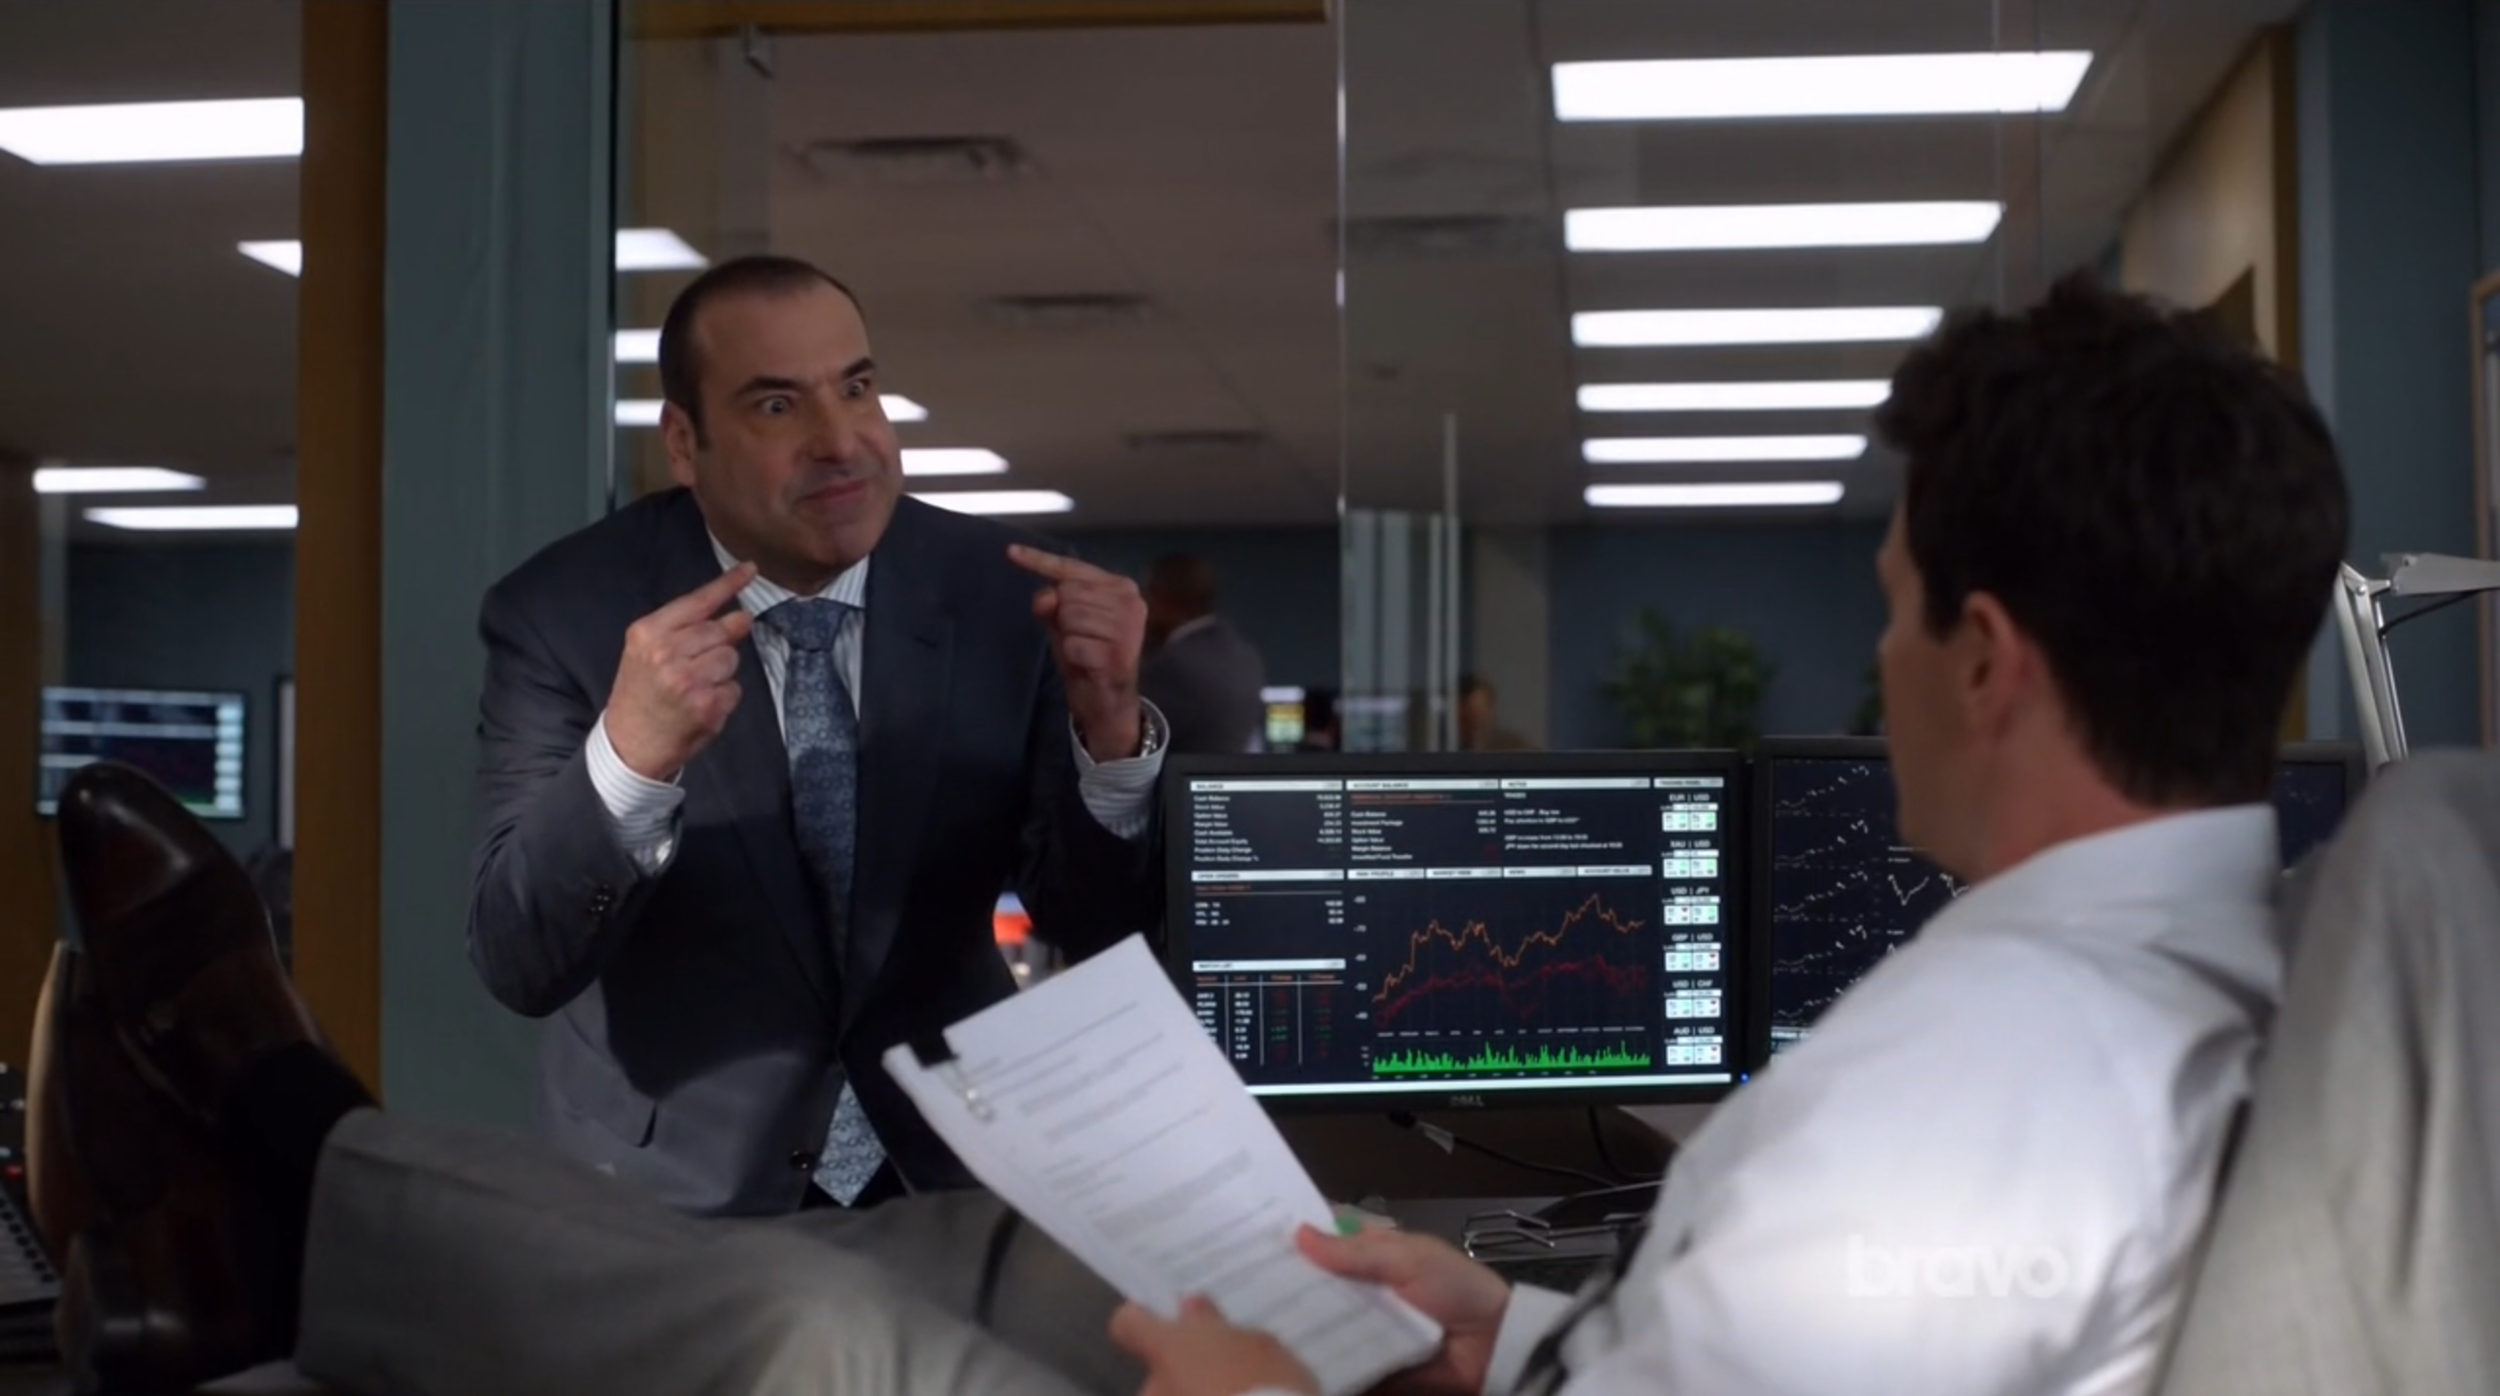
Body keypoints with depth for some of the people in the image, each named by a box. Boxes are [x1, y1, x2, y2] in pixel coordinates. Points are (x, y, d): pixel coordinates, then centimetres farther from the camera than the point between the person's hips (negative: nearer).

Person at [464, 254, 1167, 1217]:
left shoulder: (999, 590, -5)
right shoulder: (562, 612, -9)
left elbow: (1095, 929, -4)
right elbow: (519, 966, -15)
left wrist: (1110, 734, -22)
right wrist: (628, 756, -32)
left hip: (951, 1168, 2)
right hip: (675, 1191, -2)